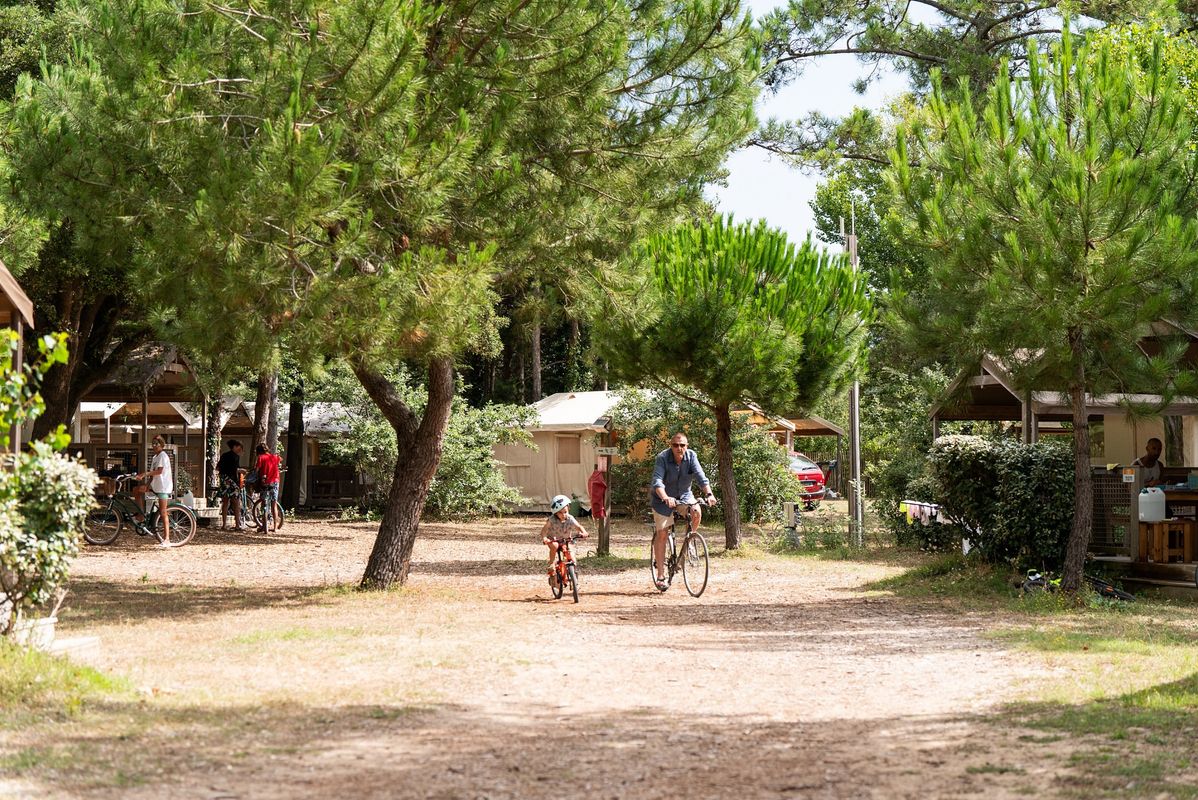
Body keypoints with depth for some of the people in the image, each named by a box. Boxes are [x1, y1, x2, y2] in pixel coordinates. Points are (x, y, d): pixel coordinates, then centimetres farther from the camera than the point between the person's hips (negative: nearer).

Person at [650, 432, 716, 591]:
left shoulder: (691, 456, -16)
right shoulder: (662, 458, -24)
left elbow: (701, 476, -25)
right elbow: (657, 481, -35)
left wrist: (708, 493, -42)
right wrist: (665, 498, -53)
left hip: (684, 495, 3)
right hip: (663, 497, -3)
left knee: (697, 512, -27)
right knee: (661, 533, -6)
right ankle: (661, 576, -1)